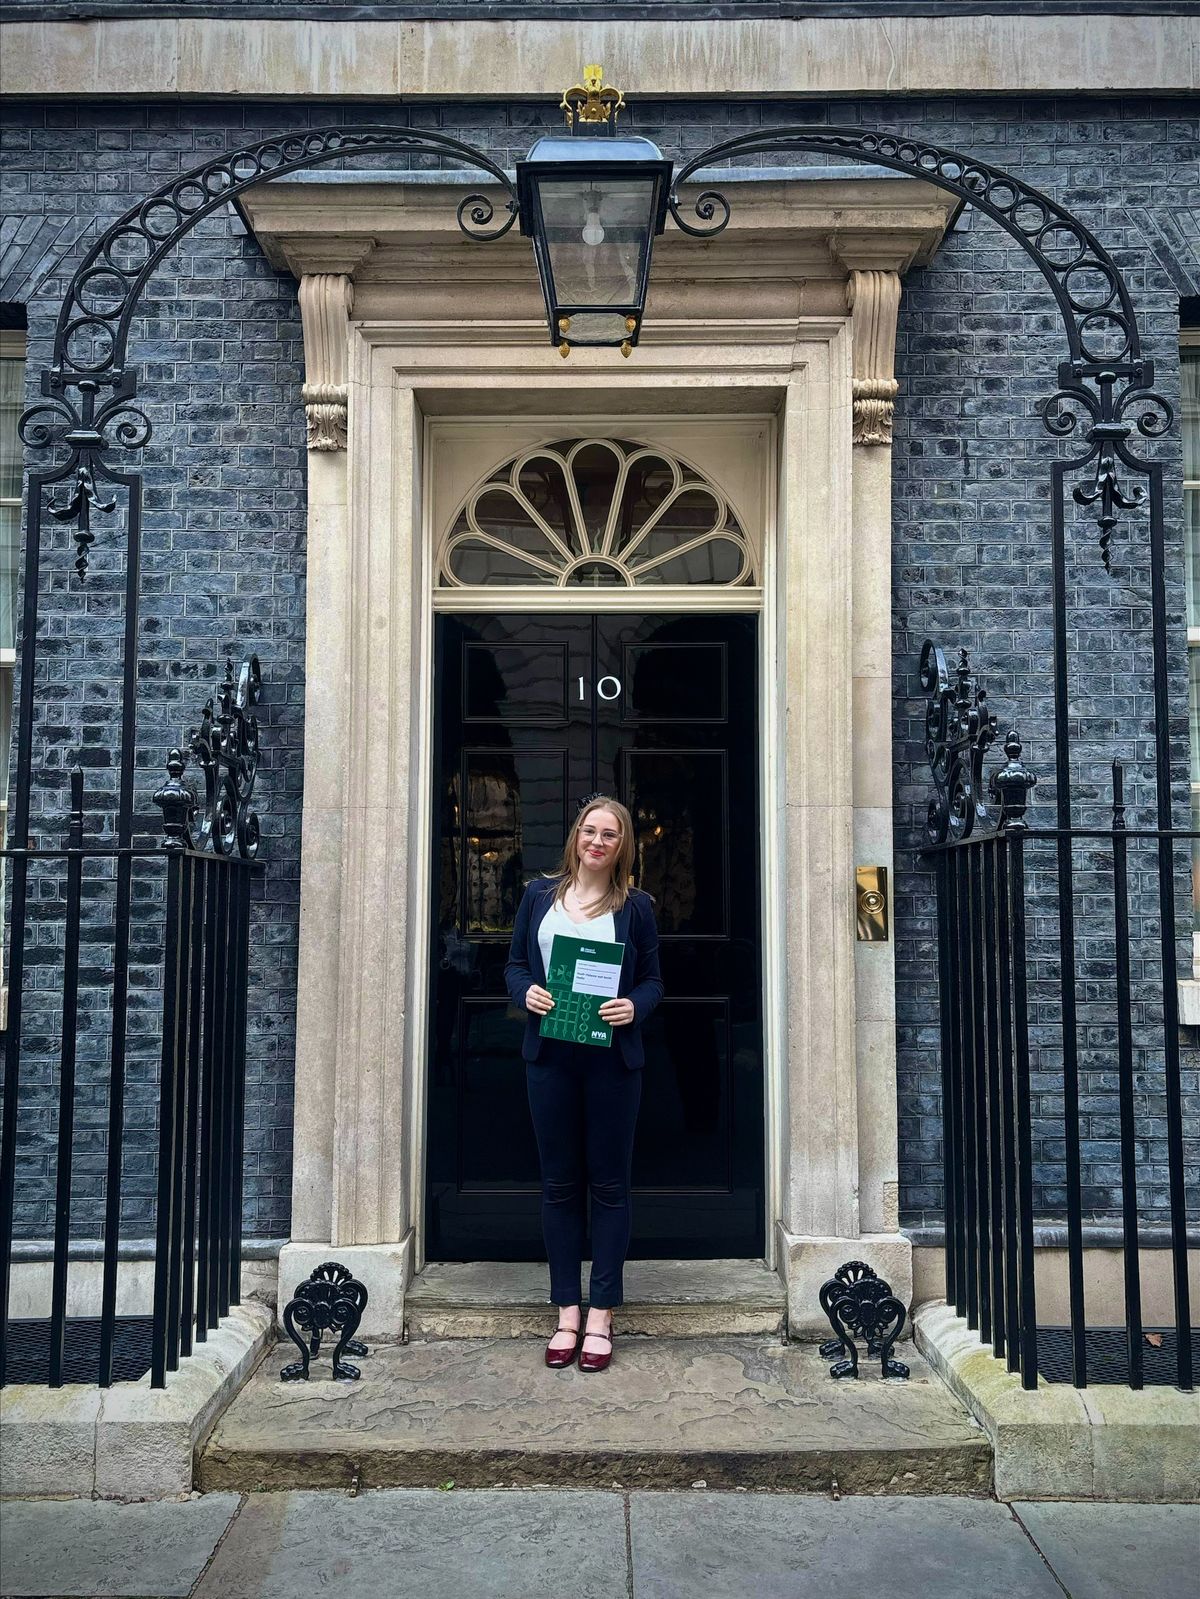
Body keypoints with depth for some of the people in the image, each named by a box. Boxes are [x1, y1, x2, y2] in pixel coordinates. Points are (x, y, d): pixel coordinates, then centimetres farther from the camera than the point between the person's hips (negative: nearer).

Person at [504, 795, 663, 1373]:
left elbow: (652, 980, 5)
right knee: (558, 1184, 8)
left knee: (609, 1185, 6)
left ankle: (601, 1317, 16)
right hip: (550, 1056, 2)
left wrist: (634, 1006, -16)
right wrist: (525, 991, -10)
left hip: (612, 1059, -1)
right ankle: (566, 1314, 20)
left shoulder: (635, 906, 2)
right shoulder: (539, 894, 7)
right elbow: (515, 963, 11)